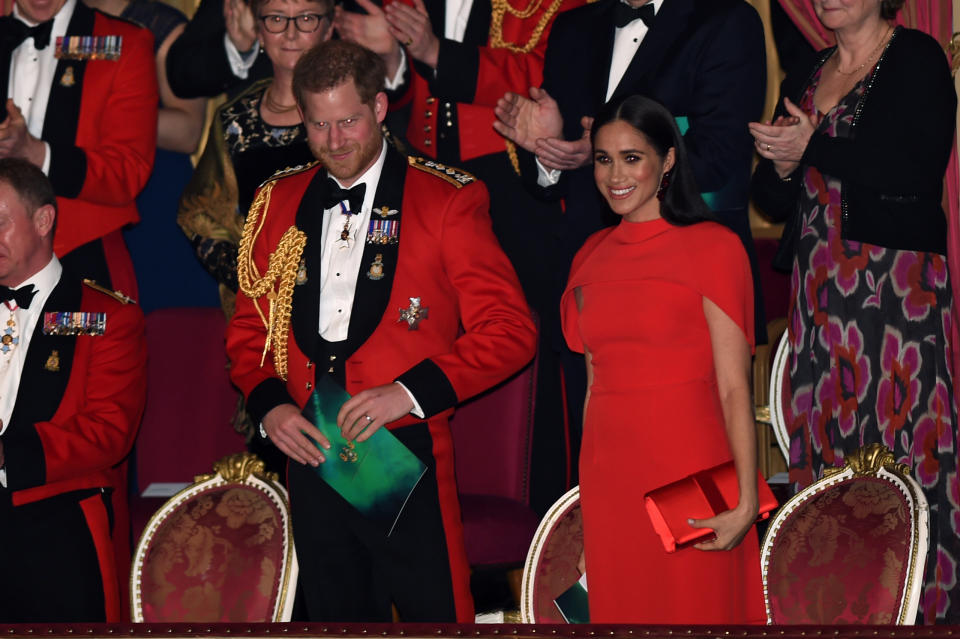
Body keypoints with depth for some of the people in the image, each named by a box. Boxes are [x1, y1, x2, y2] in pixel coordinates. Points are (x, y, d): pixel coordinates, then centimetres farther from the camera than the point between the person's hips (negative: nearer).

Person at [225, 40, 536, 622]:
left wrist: (410, 392, -16)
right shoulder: (277, 205, 12)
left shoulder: (445, 201, -1)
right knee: (337, 614, 12)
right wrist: (269, 403, -2)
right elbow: (249, 328, 18)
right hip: (311, 453, 4)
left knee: (435, 615, -3)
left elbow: (511, 331, -5)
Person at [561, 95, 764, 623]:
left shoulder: (713, 247, -6)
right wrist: (589, 484, 7)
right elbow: (595, 381, 14)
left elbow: (734, 387, -11)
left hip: (690, 473, -5)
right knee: (622, 611, 10)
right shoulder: (591, 258, 11)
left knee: (696, 610, 2)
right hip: (608, 478, 5)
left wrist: (746, 500, -18)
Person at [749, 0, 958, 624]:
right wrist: (783, 165, -4)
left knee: (897, 435, -8)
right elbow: (774, 200, 18)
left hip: (896, 283, -6)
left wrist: (816, 147, -10)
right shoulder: (806, 78, 17)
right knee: (824, 439, 1)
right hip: (821, 285, 6)